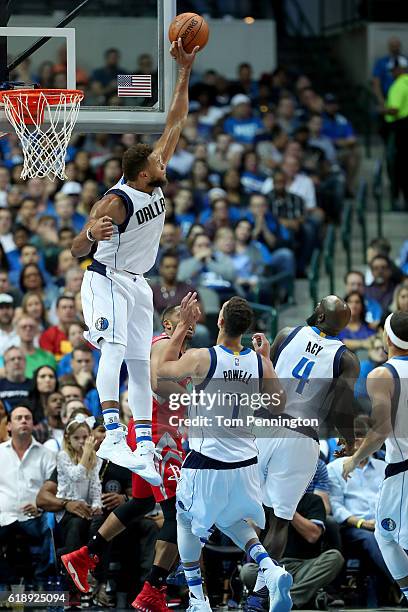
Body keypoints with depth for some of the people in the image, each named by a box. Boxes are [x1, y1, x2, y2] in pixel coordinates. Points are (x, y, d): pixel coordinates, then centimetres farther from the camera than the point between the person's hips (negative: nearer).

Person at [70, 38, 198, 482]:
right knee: (114, 346, -28)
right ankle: (112, 437, -40)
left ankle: (144, 450, 4)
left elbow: (175, 123, 4)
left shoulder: (157, 183, -2)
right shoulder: (115, 202, -22)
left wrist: (185, 72, -1)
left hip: (137, 284, 8)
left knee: (141, 364, 5)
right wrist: (91, 233, -48)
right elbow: (76, 250, -24)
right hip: (106, 280, -8)